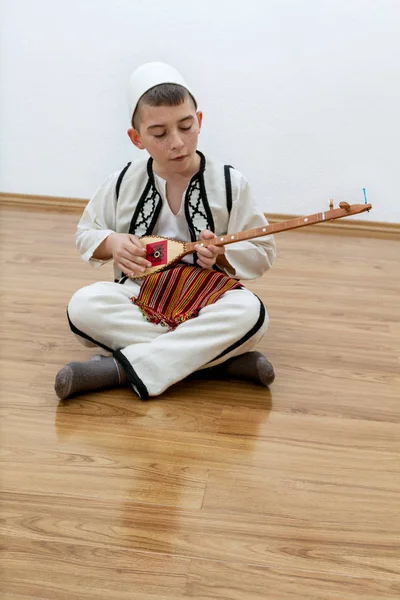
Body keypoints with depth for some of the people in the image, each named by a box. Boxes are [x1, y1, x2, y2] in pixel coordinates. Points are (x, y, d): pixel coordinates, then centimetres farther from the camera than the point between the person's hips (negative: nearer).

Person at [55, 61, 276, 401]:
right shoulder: (123, 184, 0)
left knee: (250, 312, -34)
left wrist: (222, 253, -20)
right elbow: (87, 234, 11)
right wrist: (112, 243, -11)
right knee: (83, 306, -28)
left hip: (206, 302, -1)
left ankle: (119, 367, -29)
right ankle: (220, 357, -27)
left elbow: (262, 253, 0)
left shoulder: (229, 184, -4)